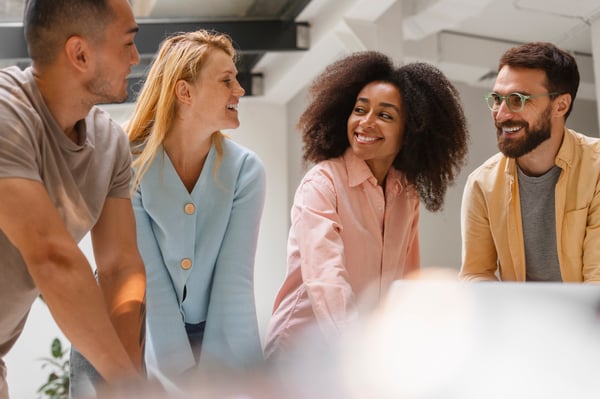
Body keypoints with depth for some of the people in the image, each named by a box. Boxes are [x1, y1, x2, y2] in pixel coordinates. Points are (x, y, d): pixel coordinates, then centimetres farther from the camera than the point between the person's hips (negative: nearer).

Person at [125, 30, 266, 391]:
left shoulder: (246, 170, -8)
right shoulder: (130, 167, -13)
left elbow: (235, 278, -14)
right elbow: (149, 280, -17)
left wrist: (218, 371, -22)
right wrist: (183, 375, -22)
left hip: (219, 334, 1)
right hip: (152, 344, -1)